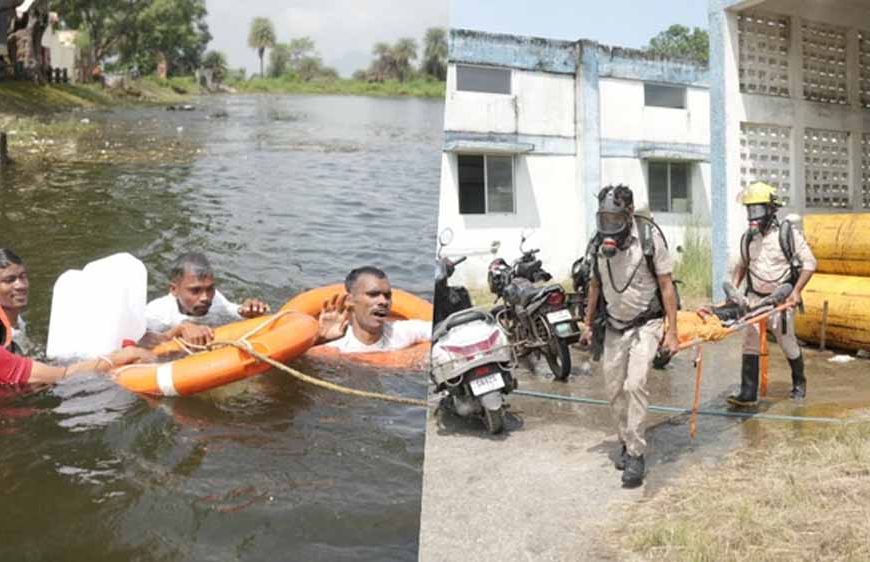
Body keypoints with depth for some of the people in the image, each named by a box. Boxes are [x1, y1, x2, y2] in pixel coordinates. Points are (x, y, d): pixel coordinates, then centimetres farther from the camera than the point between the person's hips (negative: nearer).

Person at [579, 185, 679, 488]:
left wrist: (672, 331, -13)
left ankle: (635, 454, -10)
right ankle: (626, 443, 27)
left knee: (635, 384, -18)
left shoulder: (649, 236, -14)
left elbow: (666, 286, -11)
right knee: (615, 389, 7)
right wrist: (588, 324, 14)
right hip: (614, 327, 5)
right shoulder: (600, 241, 1)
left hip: (646, 324, -5)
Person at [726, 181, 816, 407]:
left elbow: (809, 263, -8)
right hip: (755, 298, 4)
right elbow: (742, 265, 18)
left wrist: (796, 291, -17)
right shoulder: (748, 238, 4)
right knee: (750, 343, -5)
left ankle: (799, 382, 35)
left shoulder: (788, 233, -10)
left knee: (788, 343, 8)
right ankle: (748, 394, -5)